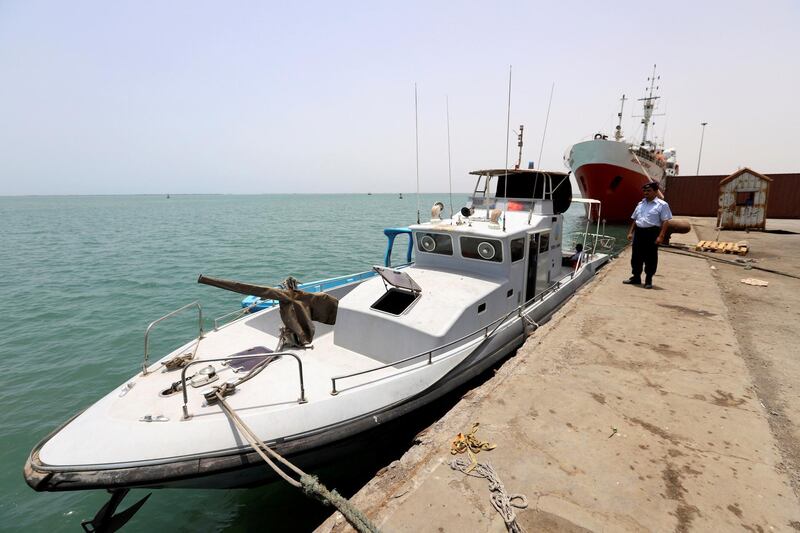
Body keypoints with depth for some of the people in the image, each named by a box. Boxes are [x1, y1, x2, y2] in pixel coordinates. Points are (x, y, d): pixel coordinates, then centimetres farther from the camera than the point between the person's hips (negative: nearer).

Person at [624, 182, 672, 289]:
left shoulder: (662, 205, -3)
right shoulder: (640, 204, 14)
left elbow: (665, 222, -9)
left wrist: (661, 236, -17)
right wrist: (631, 232, 11)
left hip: (652, 233, -5)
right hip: (639, 232, 6)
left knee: (650, 258, 1)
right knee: (636, 256, 9)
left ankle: (648, 280, 11)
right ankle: (636, 277, 21)